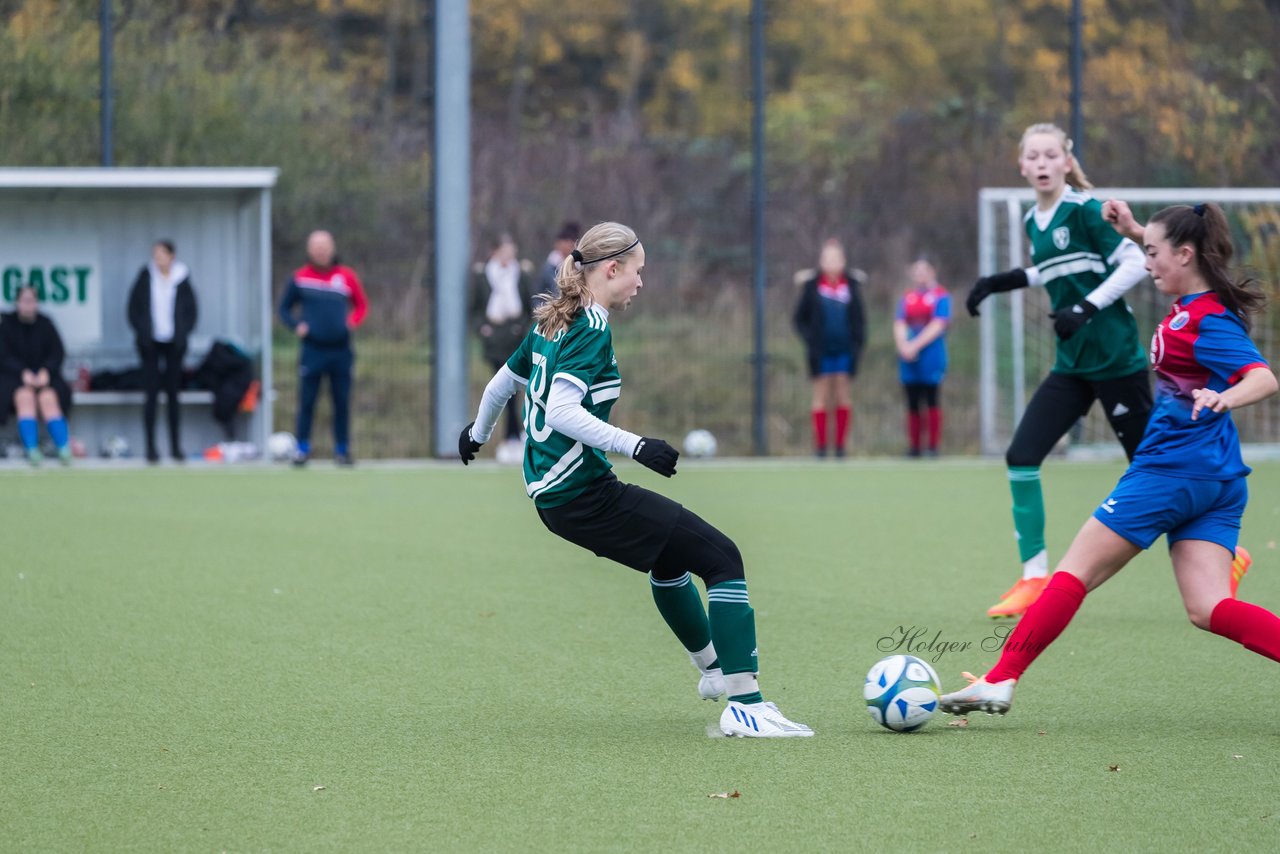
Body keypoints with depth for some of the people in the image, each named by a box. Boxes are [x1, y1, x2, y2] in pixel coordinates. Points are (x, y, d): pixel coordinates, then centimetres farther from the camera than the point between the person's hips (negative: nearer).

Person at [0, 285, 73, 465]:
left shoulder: (45, 324, 8)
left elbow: (57, 353, 3)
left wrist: (45, 372, -16)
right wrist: (24, 373, -20)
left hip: (43, 375, 1)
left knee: (49, 397, -30)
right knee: (24, 396, -33)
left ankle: (64, 449, -37)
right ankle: (32, 450, -41)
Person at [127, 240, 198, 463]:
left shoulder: (181, 280, 0)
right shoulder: (146, 277, -1)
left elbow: (191, 310, 7)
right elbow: (134, 308, 3)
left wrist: (183, 334, -5)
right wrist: (142, 332, -8)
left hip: (174, 343, 1)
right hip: (151, 344, -1)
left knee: (173, 394, 5)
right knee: (151, 394, -3)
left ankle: (176, 446, 12)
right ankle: (151, 447, 1)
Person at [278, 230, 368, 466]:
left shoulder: (347, 276, 5)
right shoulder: (300, 278, 3)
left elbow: (361, 305, 16)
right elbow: (284, 309, 12)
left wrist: (352, 322, -3)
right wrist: (296, 325, -5)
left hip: (341, 349, 1)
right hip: (312, 349, -1)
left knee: (342, 402, 4)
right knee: (306, 400, -2)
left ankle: (342, 449, 12)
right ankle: (302, 448, 5)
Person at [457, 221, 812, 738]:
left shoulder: (551, 323, 12)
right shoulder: (593, 329, -15)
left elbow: (502, 382, 26)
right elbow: (562, 411, -27)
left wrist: (478, 433, 44)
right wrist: (635, 446, -29)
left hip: (551, 494, 10)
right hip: (584, 494, -10)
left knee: (671, 555, 32)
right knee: (721, 557, -9)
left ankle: (712, 668, 49)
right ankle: (745, 705, -15)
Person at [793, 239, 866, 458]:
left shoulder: (851, 285, 5)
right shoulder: (812, 285, -1)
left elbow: (859, 318, 11)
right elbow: (800, 318, 4)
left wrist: (858, 343, 0)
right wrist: (810, 341, -9)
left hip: (845, 350, 2)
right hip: (822, 353, -2)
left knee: (843, 397, 2)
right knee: (821, 397, -1)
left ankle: (841, 446, 6)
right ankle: (820, 446, 0)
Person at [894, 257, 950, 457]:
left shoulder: (941, 296, 1)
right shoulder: (907, 298, 15)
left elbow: (937, 325, -9)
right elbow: (899, 325, 7)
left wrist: (916, 345, -15)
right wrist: (903, 345, -12)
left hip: (931, 356, -4)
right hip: (909, 357, 4)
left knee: (931, 401, -7)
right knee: (913, 402, 3)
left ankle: (933, 446, -5)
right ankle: (914, 446, 6)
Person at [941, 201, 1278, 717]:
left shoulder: (1206, 321, -15)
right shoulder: (1197, 304, 12)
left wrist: (1224, 399, -46)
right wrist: (1135, 232, 28)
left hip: (1170, 470, -9)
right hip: (1218, 481, 9)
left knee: (1075, 574, -1)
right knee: (1208, 610, -2)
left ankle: (1000, 680, 2)